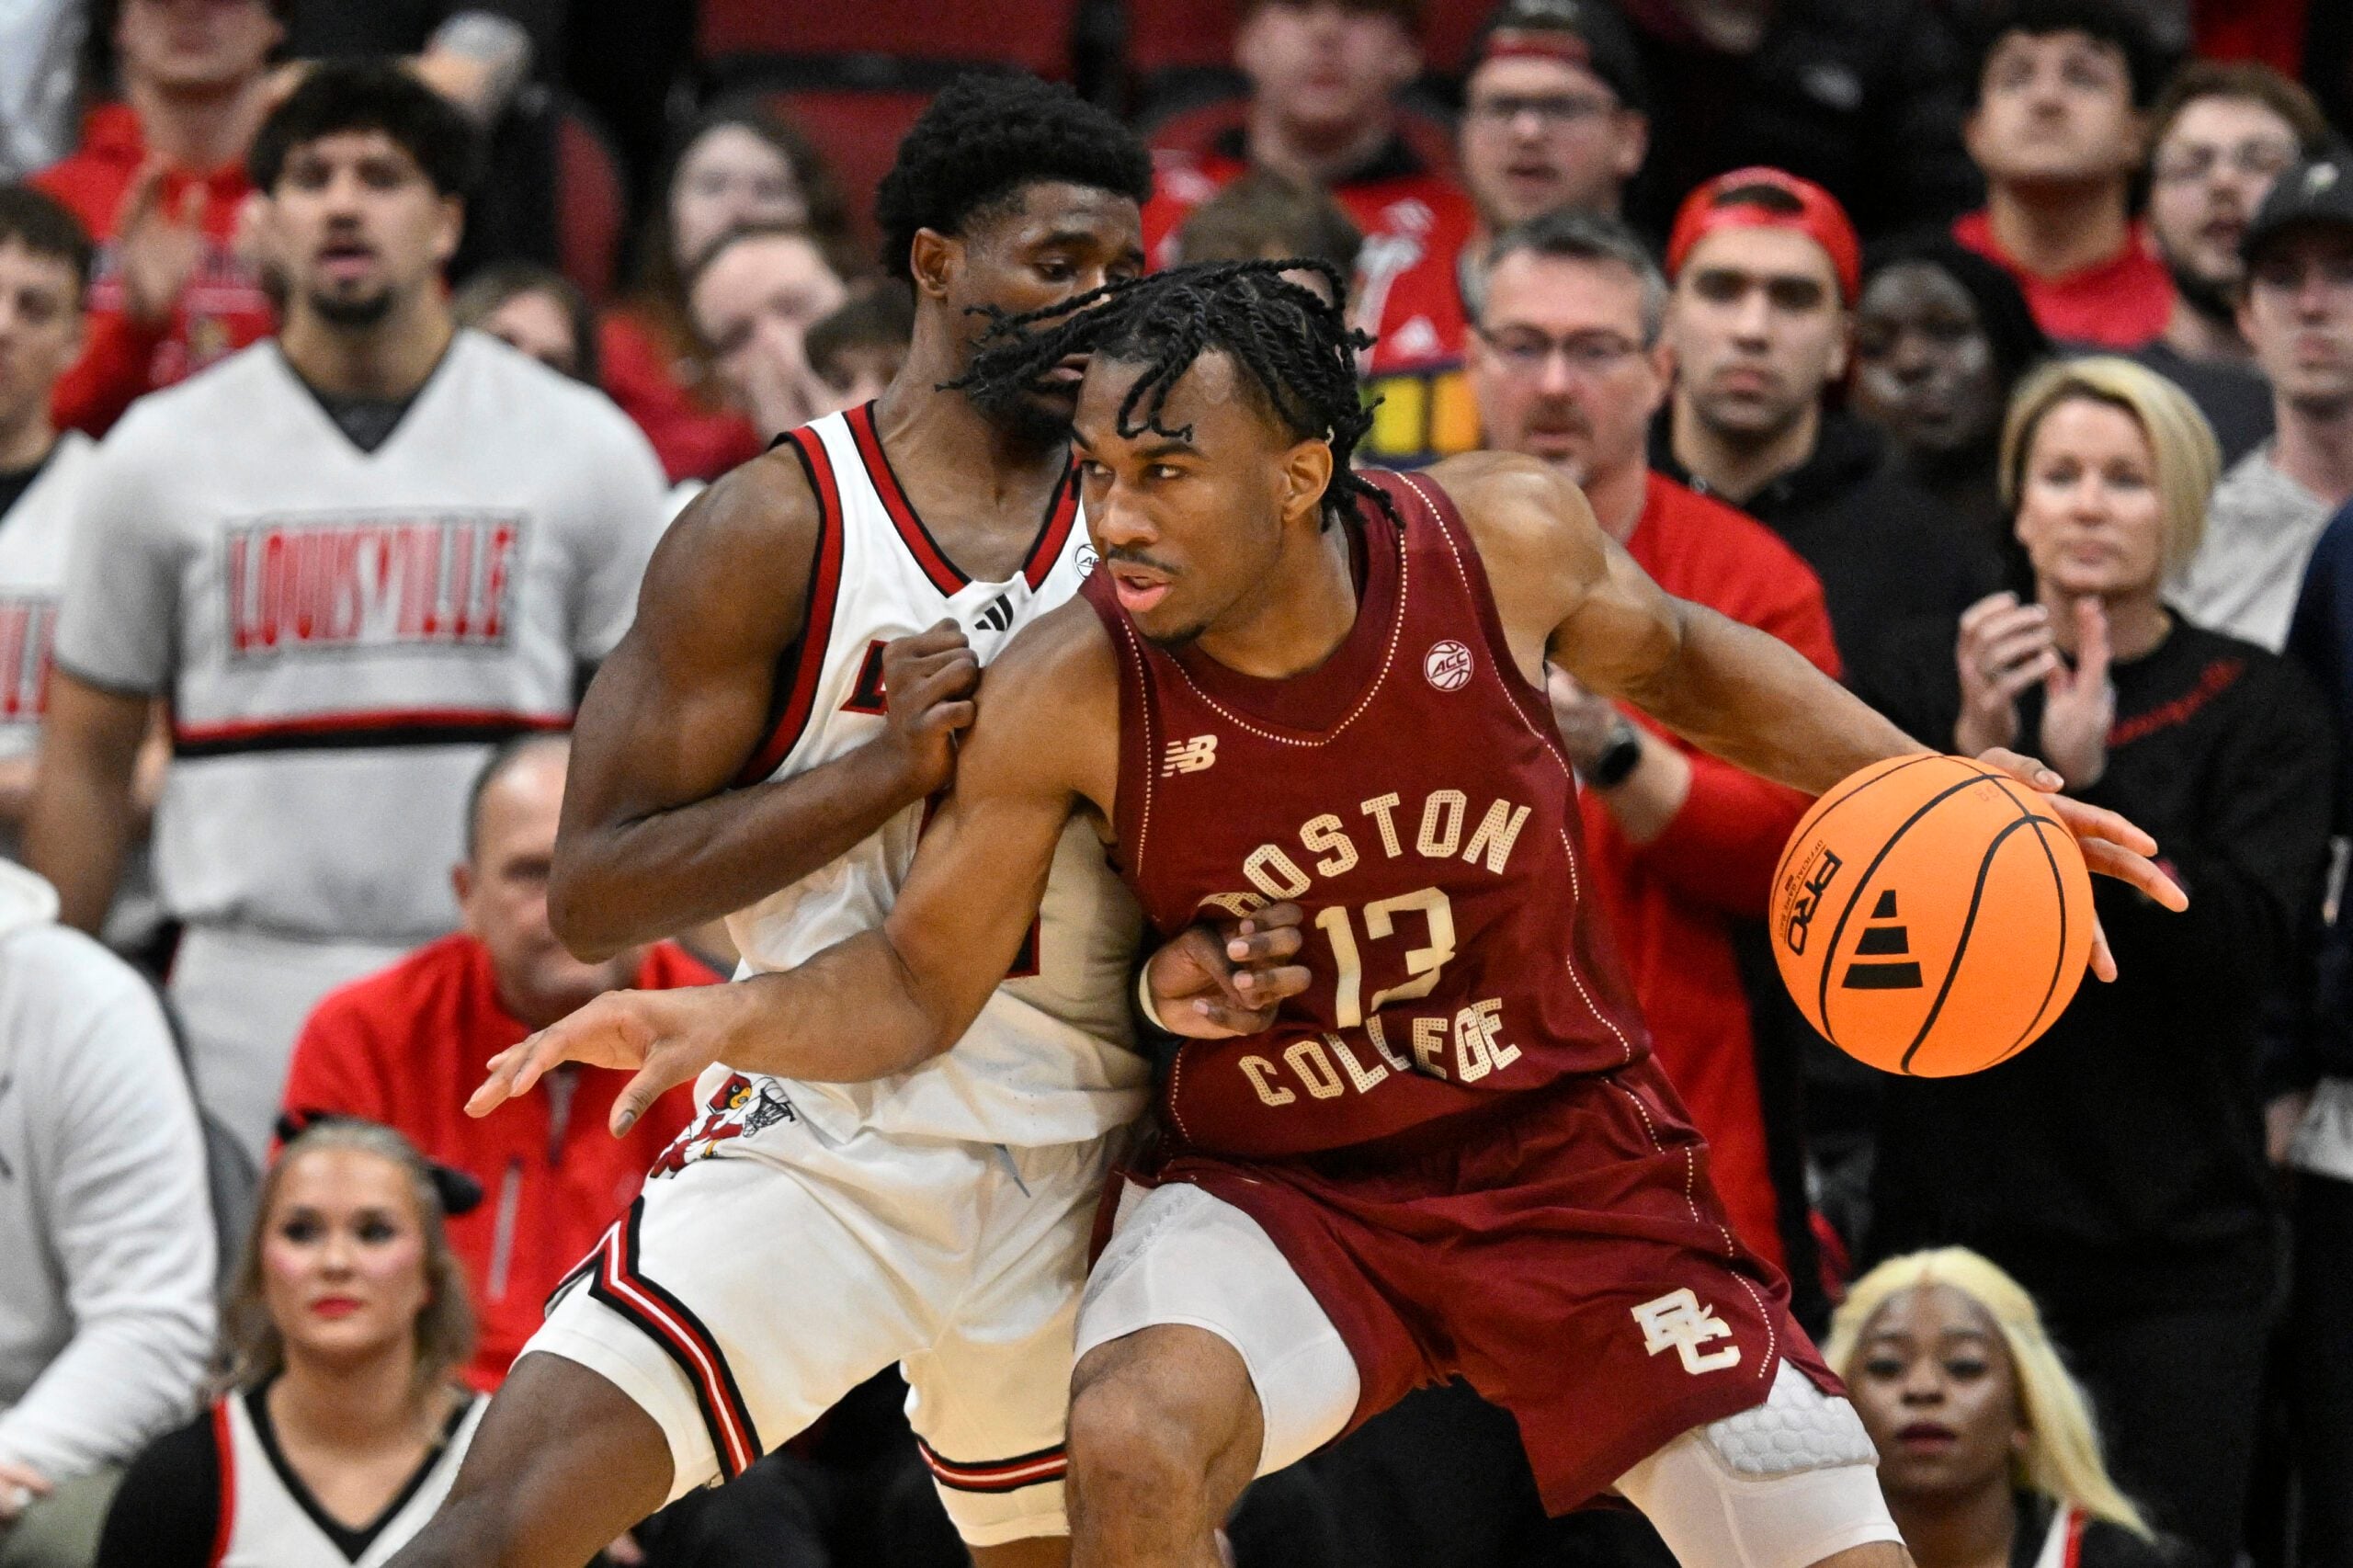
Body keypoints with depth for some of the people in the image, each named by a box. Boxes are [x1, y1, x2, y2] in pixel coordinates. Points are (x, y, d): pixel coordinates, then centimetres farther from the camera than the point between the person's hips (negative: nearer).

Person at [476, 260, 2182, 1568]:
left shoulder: (1503, 537, -17)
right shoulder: (1068, 698, -20)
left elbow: (1678, 661, 7)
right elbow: (921, 985, -9)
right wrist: (725, 1020, -27)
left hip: (1573, 1157, 2)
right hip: (1282, 1181, -2)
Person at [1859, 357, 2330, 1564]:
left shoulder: (2256, 708, 3)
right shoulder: (1932, 680, 8)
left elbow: (2249, 947, -10)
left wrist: (2091, 784, -20)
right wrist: (1971, 752, -15)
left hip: (2173, 1237, -1)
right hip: (1958, 1211, 1)